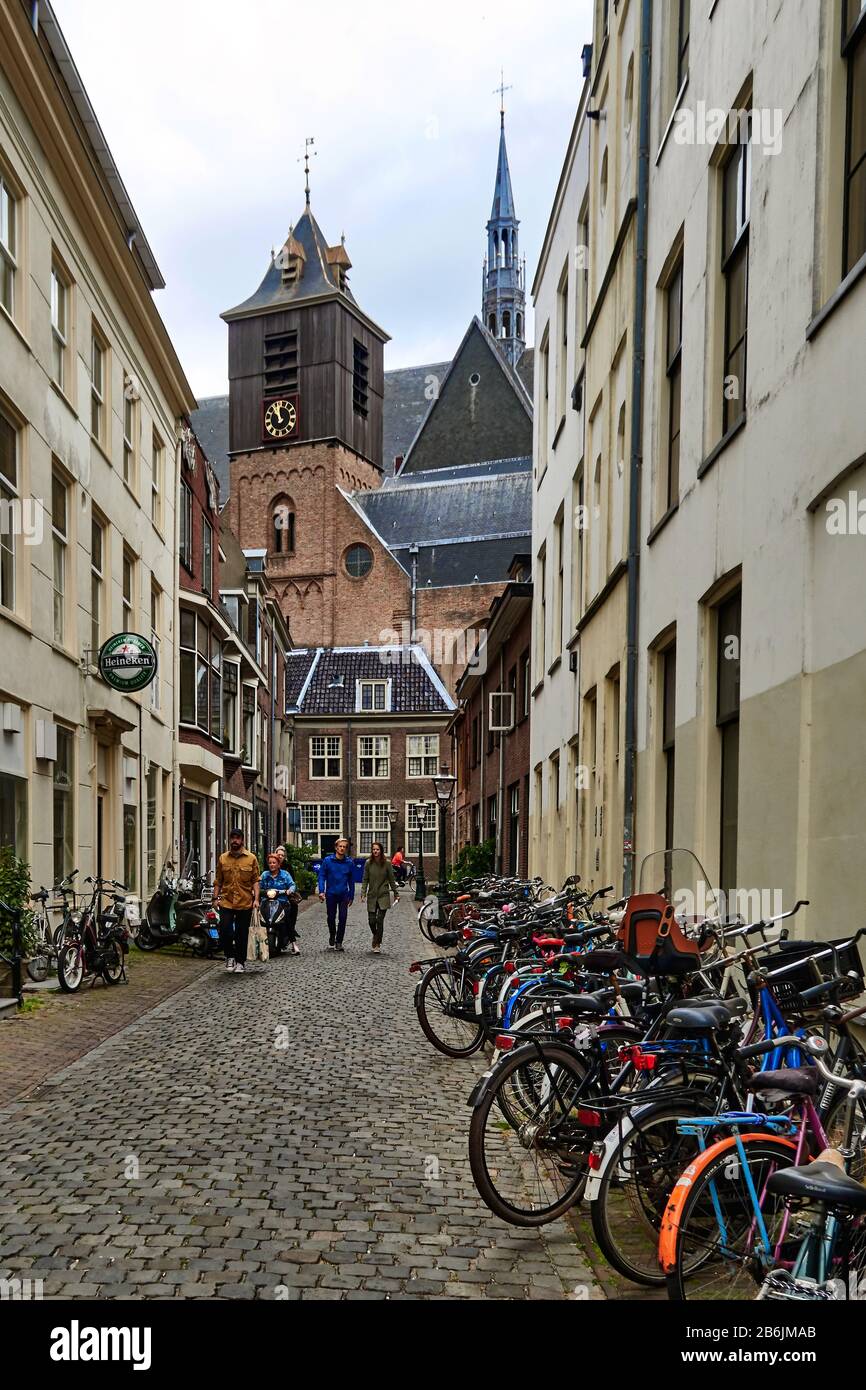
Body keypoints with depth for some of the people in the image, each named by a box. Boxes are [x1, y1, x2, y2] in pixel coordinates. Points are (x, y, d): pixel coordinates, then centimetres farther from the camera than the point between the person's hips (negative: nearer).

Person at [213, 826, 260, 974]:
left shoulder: (251, 858, 2)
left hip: (245, 903, -1)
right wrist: (215, 898, 3)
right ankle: (230, 957, 14)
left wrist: (256, 898, -8)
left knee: (242, 934, 6)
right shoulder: (222, 859, 8)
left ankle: (240, 962, 20)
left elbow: (255, 881, 1)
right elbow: (218, 881, 11)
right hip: (226, 902, 1)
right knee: (224, 931, -8)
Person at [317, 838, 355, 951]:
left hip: (344, 895, 0)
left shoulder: (350, 863, 2)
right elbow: (321, 876, -1)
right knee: (331, 918, 8)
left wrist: (351, 896, 10)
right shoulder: (327, 860, -2)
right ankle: (331, 940, 27)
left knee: (342, 918, -5)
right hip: (331, 894, 0)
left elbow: (351, 880, 9)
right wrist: (321, 891, -12)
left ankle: (339, 942, 4)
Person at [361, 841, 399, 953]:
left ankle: (377, 943, 3)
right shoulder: (368, 863, 0)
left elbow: (392, 880, 5)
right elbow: (365, 880, 4)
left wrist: (396, 894, 7)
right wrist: (363, 892, -8)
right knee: (371, 921, 0)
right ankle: (376, 937, 30)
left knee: (380, 920, -9)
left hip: (383, 895, -2)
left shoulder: (387, 864, -2)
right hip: (372, 896, 2)